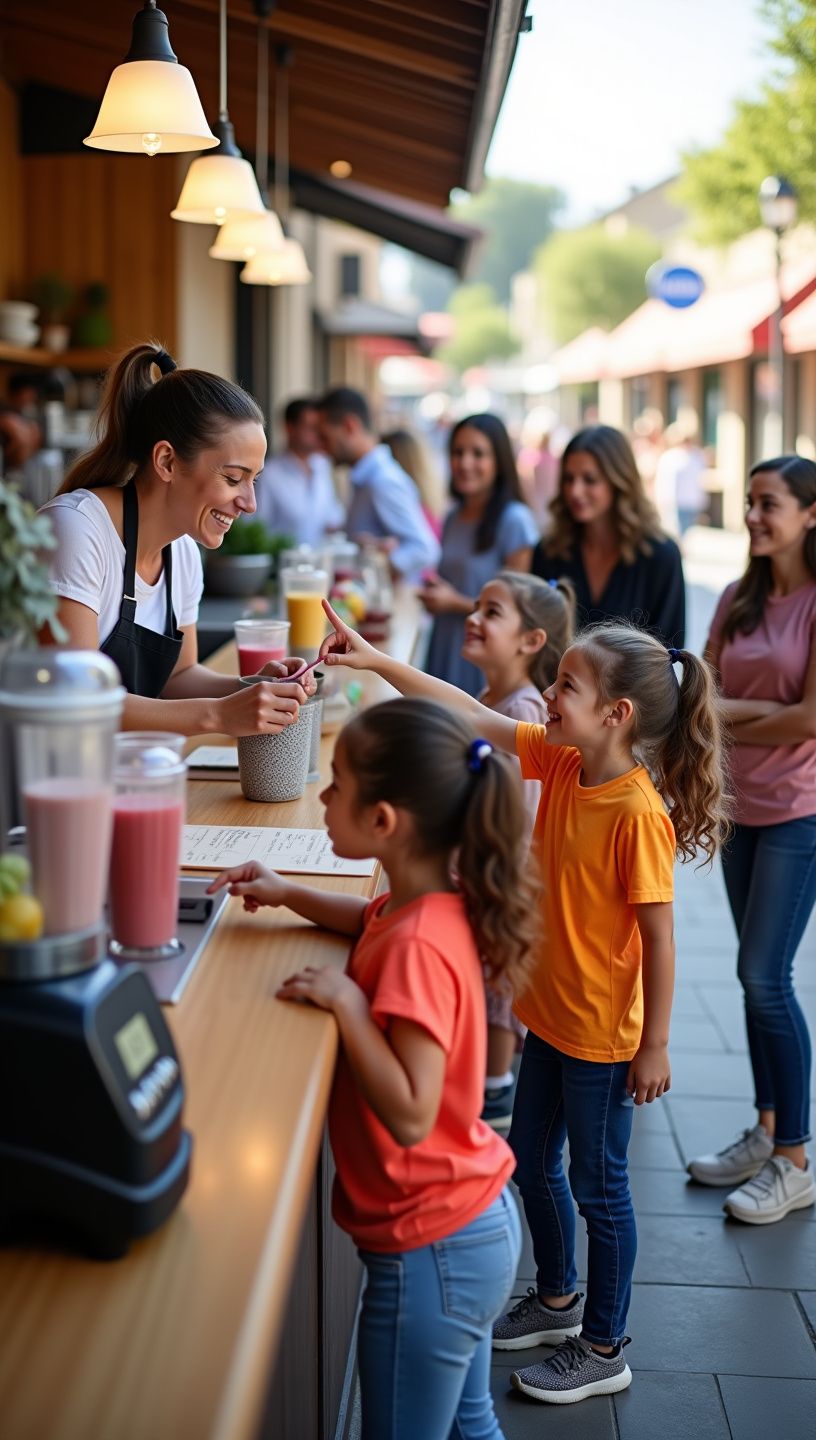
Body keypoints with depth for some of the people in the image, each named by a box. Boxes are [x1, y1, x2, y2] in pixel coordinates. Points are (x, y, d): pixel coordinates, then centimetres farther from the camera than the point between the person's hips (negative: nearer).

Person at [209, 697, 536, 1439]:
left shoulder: (417, 949, -29)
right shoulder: (433, 901, -2)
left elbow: (410, 1115, -30)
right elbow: (375, 921, 23)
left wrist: (347, 1001, -29)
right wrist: (287, 894, 10)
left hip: (431, 1252, -9)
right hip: (478, 1221, 9)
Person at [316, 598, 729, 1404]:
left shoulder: (638, 814, -25)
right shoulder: (561, 763, -4)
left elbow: (658, 939, -21)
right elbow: (471, 717, -3)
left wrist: (654, 1047, -16)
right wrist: (375, 661, -8)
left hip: (603, 1036, -8)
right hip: (549, 1015, 8)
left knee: (597, 1184, 8)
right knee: (530, 1162, 22)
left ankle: (604, 1349, 26)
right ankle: (558, 1300, 44)